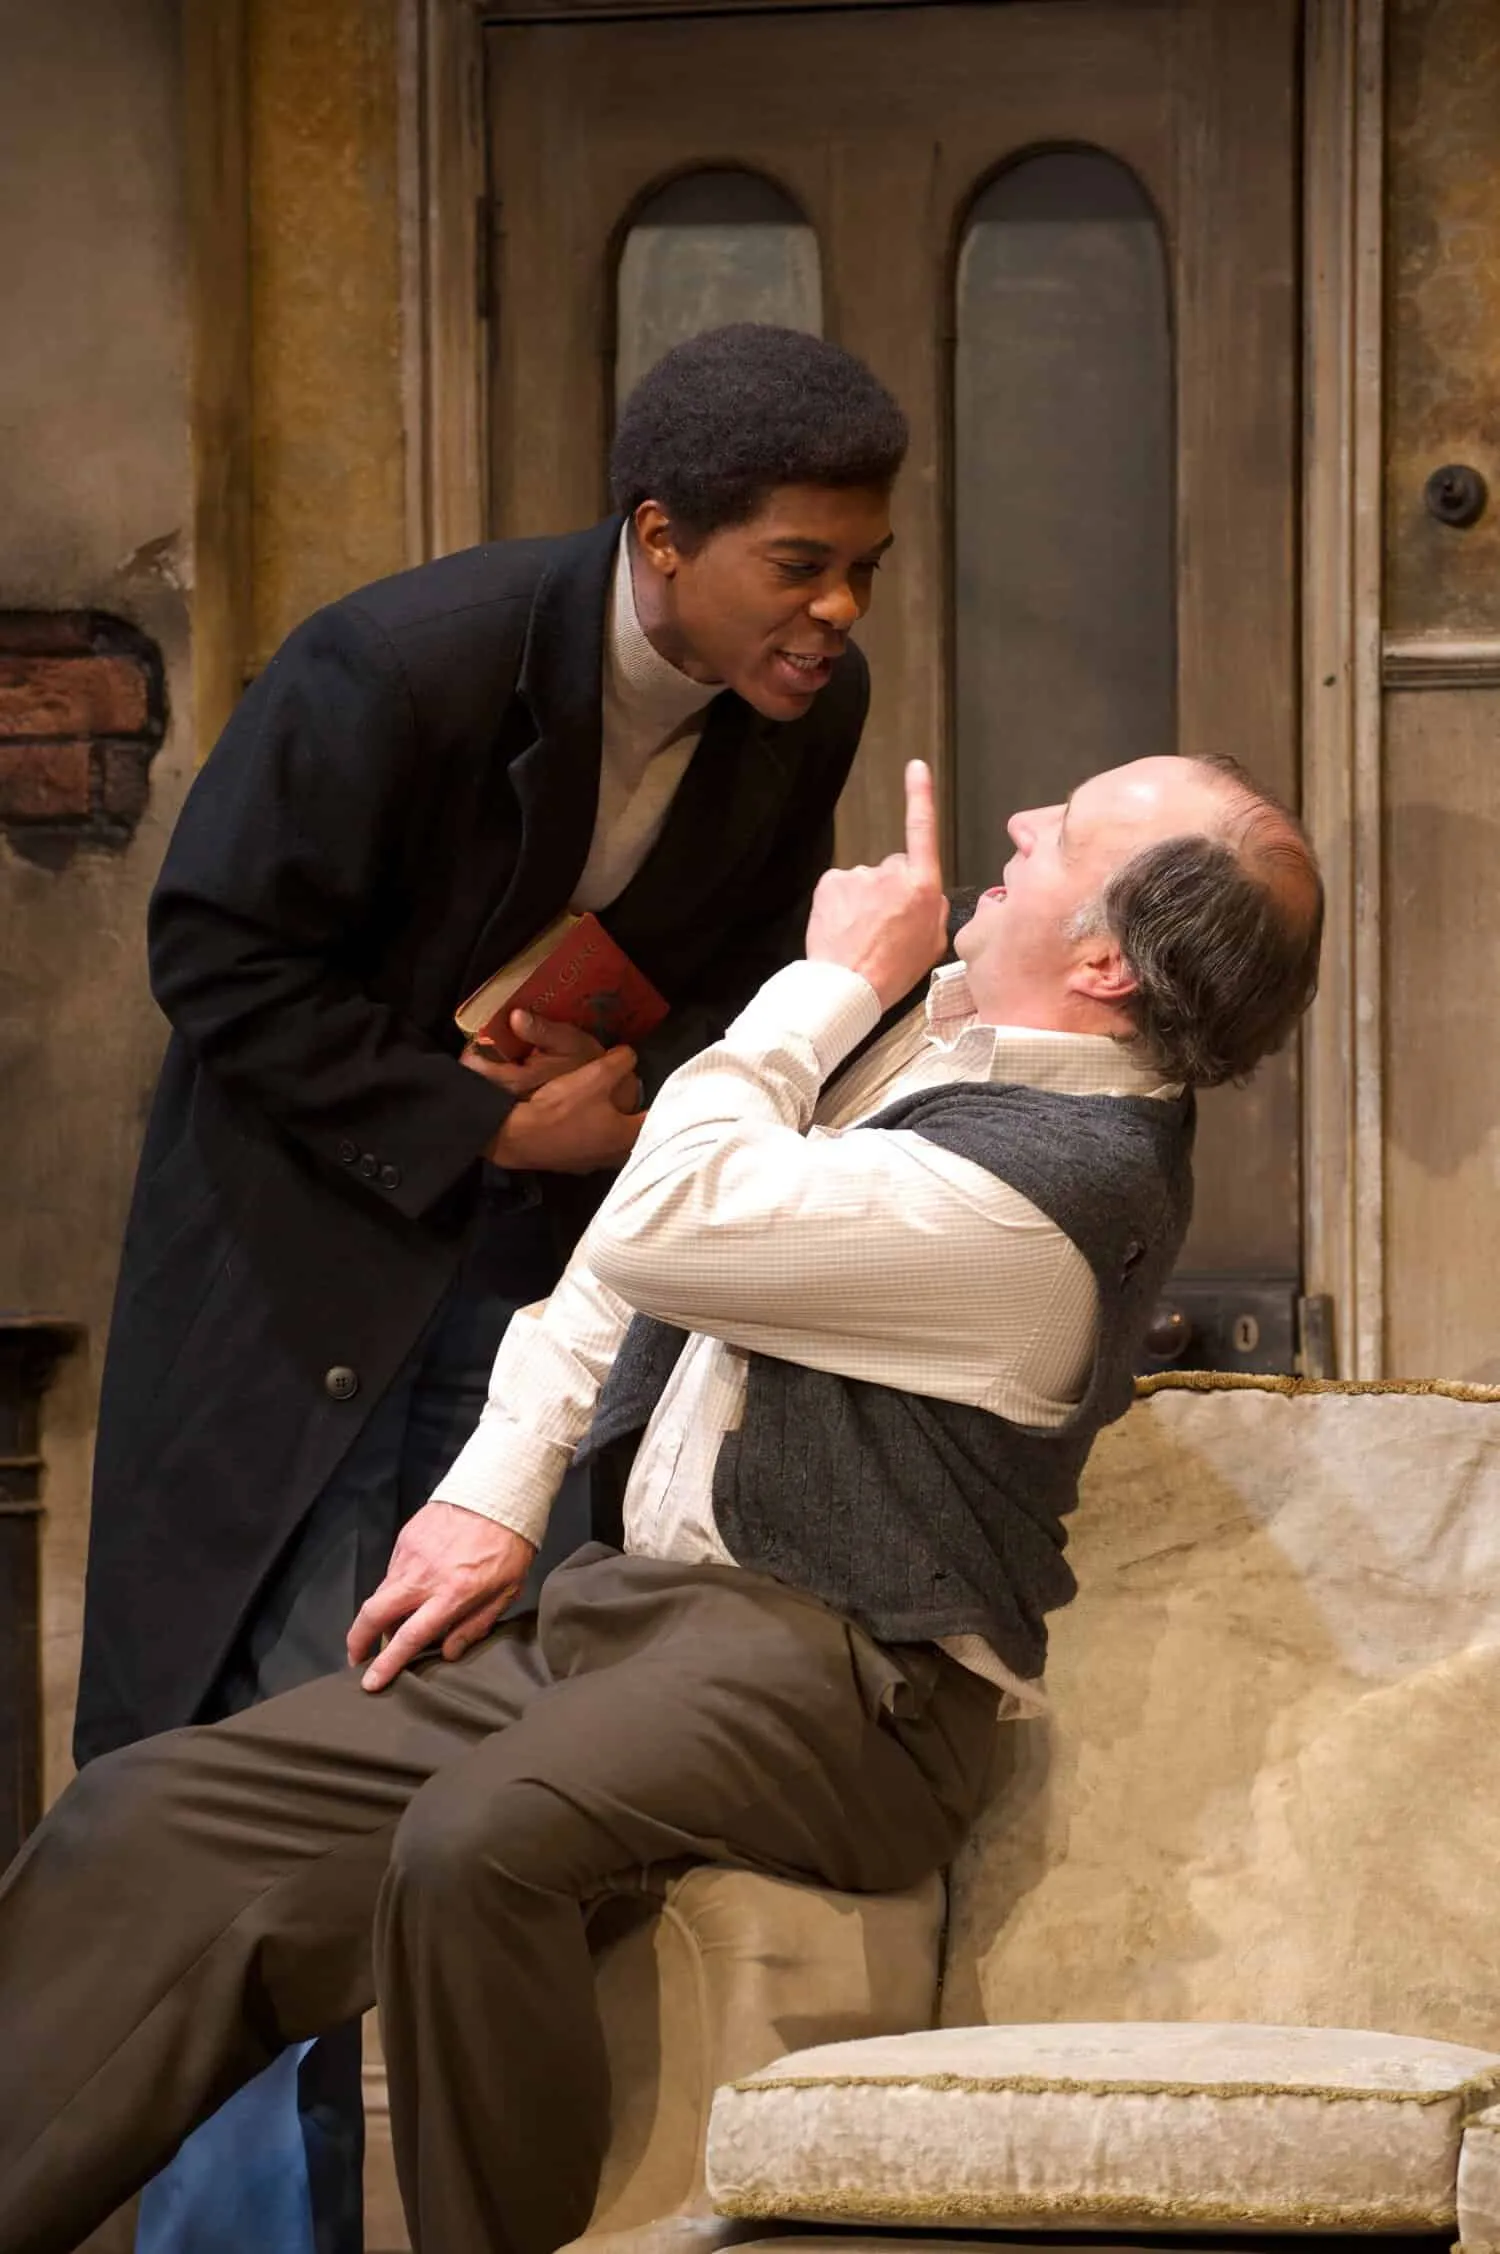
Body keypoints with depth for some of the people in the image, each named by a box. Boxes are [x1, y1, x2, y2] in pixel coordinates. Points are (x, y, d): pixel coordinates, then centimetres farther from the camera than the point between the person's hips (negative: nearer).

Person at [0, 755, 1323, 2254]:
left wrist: (835, 977, -7)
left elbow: (662, 1230, -20)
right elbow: (644, 1234, 21)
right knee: (147, 1820, -6)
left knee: (476, 1839, -39)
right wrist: (497, 1487, 11)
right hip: (633, 1609, 9)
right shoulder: (932, 1013, 11)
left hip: (829, 1674, -9)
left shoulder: (1061, 1175, -19)